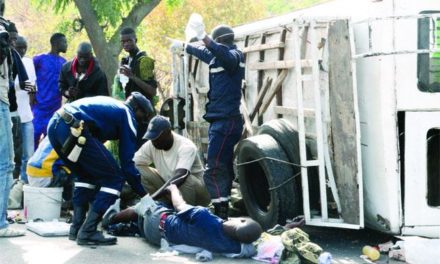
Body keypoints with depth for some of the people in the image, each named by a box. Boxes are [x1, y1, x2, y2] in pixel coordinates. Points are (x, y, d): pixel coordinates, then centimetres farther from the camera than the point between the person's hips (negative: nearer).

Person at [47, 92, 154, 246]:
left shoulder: (110, 105, 33)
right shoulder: (127, 115, 10)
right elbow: (127, 162, 7)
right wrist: (144, 194, 14)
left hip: (54, 125, 9)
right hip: (73, 129, -9)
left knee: (87, 175, 28)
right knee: (114, 179, 2)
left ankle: (76, 228, 19)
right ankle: (87, 232, -2)